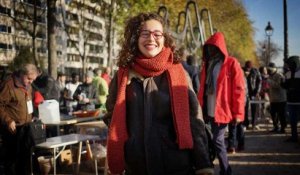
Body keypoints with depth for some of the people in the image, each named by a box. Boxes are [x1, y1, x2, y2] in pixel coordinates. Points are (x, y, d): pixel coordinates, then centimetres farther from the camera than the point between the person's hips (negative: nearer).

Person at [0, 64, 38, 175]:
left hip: (26, 126, 8)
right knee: (12, 156, 2)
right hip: (13, 128, -8)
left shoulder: (28, 85, 10)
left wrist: (33, 116, 14)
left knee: (26, 154, 16)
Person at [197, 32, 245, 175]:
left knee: (218, 140, -3)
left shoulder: (231, 64, -5)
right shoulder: (207, 64, 13)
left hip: (221, 109, -6)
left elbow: (239, 90, -10)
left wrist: (238, 113, -13)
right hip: (207, 110, 6)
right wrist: (199, 107, 9)